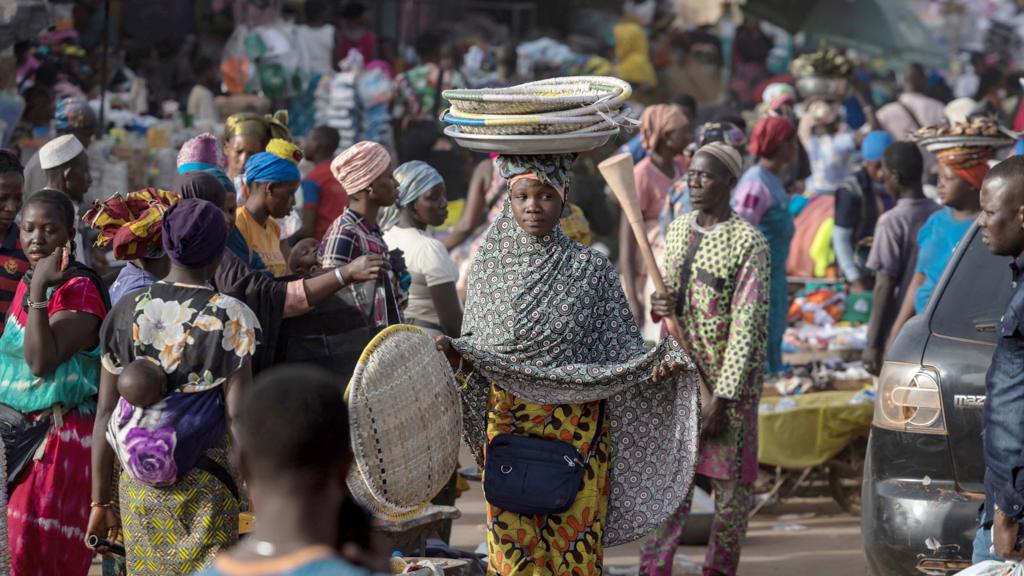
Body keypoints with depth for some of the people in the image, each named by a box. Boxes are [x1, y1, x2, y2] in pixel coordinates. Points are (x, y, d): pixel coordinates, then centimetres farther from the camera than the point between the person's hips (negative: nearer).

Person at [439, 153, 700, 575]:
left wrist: (657, 363, -21)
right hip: (506, 426, 2)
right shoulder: (489, 264, 5)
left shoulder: (591, 270, -1)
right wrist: (455, 354, -10)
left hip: (577, 429, -1)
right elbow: (474, 348, 11)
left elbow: (621, 350, -1)